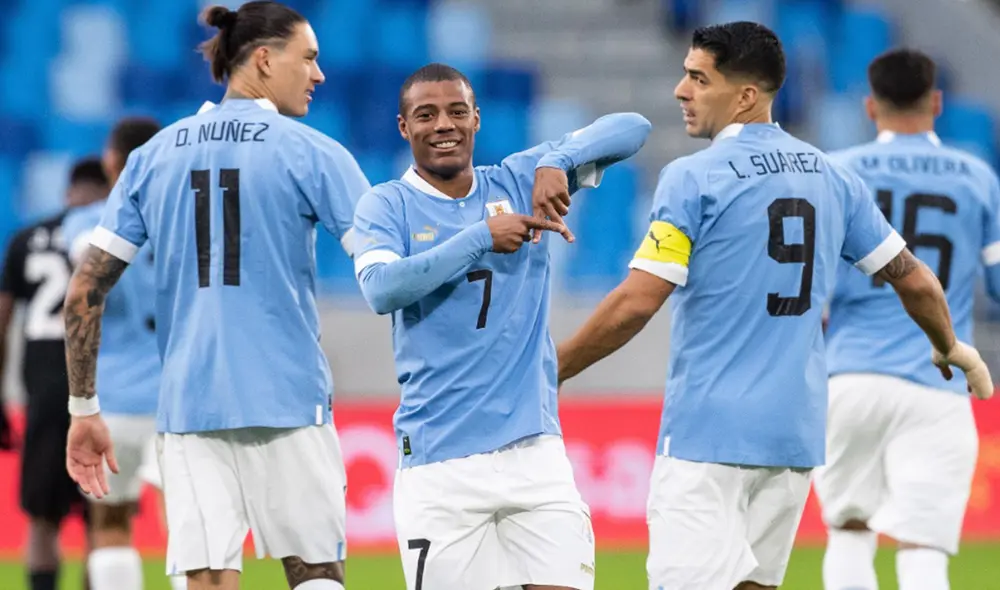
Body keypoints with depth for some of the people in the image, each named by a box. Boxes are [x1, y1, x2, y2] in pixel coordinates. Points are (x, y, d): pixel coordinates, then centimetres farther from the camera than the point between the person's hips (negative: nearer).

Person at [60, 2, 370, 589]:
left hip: (188, 404, 3)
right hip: (288, 401, -3)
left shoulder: (153, 156, 10)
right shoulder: (310, 153, -1)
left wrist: (83, 408, 13)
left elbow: (85, 289, 8)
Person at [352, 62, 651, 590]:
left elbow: (630, 129, 6)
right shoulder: (386, 206, 3)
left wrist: (558, 161, -12)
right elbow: (381, 289, -17)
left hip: (533, 447, 2)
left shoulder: (519, 182, 10)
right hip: (438, 461, -2)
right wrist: (480, 238, -19)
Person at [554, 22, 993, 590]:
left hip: (709, 431, -7)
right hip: (797, 432, 7)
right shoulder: (830, 177, 10)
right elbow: (914, 280, 16)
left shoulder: (693, 178, -8)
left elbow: (636, 304, -14)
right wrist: (951, 348, 36)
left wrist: (551, 371, -5)